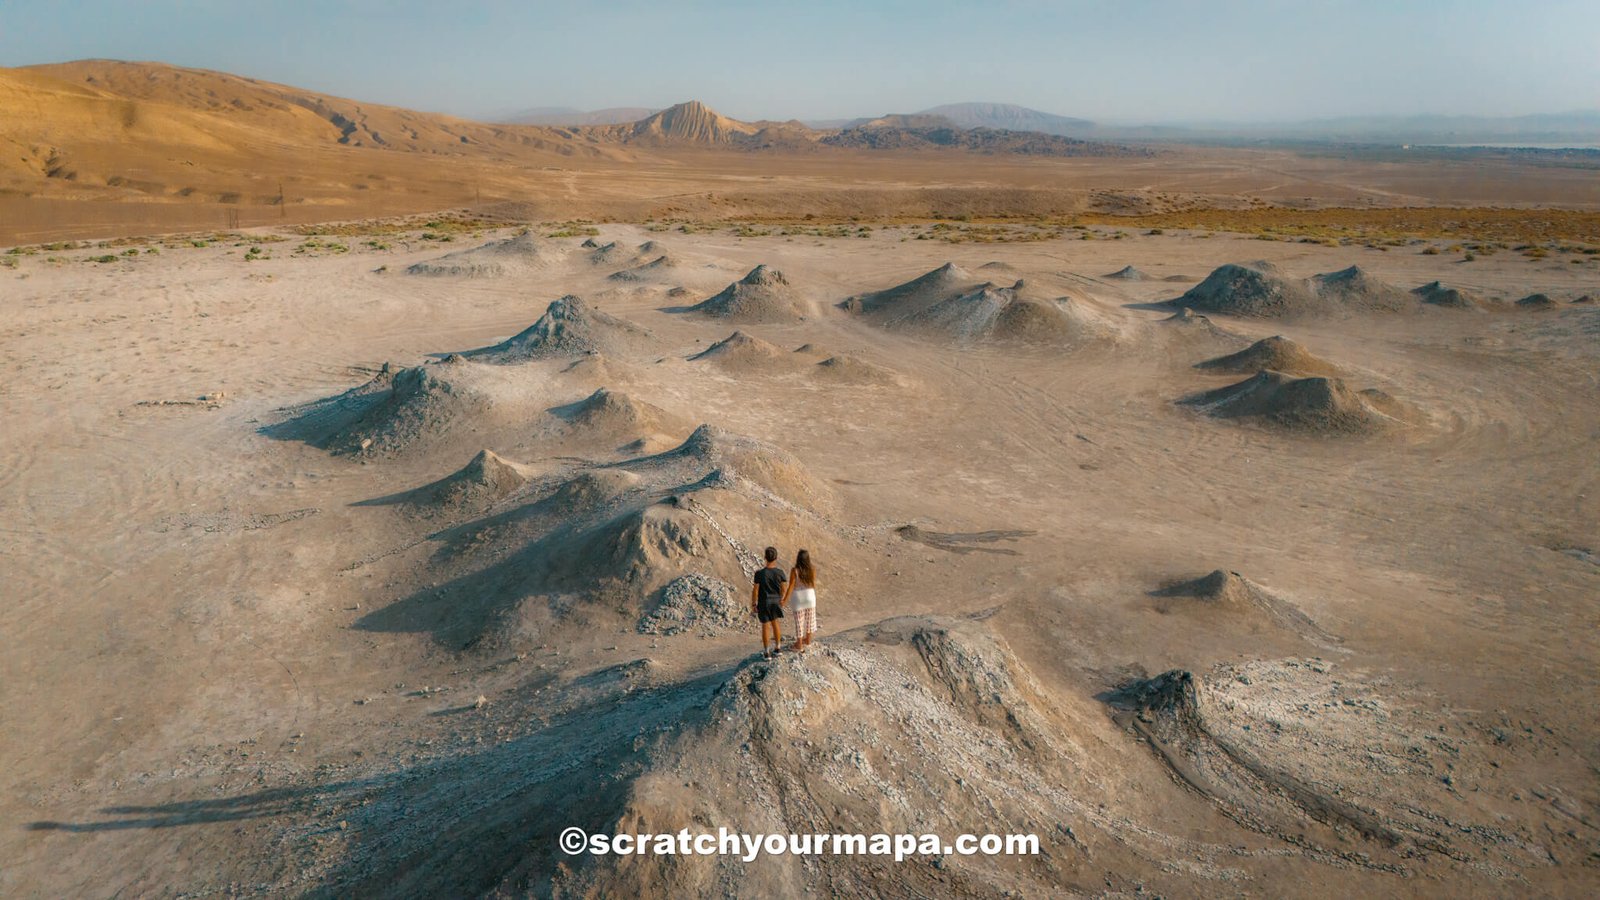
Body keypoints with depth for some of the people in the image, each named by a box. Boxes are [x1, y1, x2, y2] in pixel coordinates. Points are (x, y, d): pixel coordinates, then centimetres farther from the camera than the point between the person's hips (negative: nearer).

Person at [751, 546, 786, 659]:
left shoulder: (759, 573, -19)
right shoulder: (780, 572, -12)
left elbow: (755, 590, -14)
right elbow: (782, 588, -1)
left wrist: (753, 604, -3)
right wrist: (781, 599, 17)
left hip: (764, 602, -3)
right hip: (776, 601, 3)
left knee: (765, 625, 8)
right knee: (775, 622, 22)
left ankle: (767, 653, 15)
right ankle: (778, 647, 29)